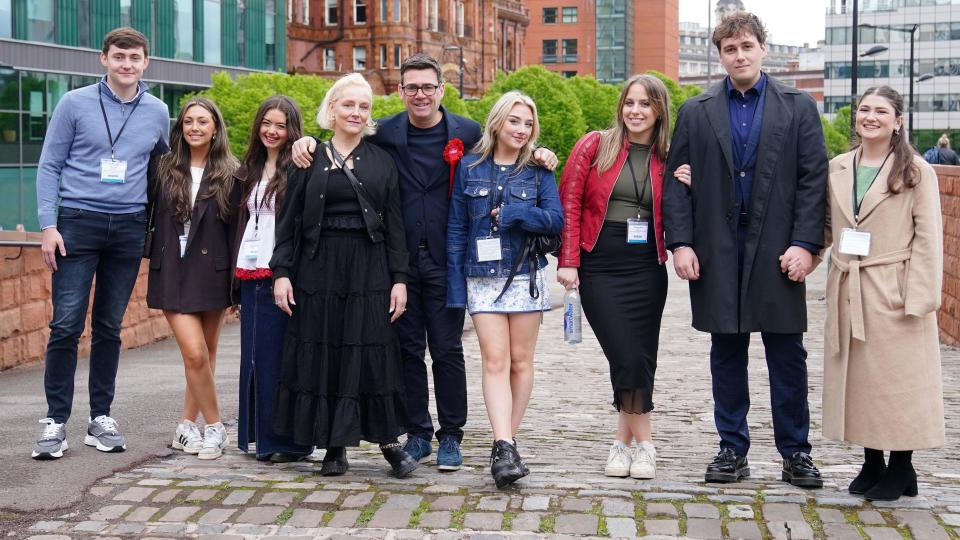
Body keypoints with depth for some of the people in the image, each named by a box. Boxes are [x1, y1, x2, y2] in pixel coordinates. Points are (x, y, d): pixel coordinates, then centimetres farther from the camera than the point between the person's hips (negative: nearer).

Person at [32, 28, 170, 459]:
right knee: (66, 325, -7)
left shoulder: (158, 113, 8)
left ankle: (101, 418, 16)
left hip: (129, 229, 3)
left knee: (110, 328, 9)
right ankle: (55, 421, 0)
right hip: (77, 223, -3)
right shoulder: (75, 104, -1)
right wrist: (48, 225, -8)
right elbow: (49, 166, 0)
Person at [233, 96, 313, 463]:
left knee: (278, 356, -5)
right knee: (254, 354, 10)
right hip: (251, 274, 7)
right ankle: (259, 435, 18)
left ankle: (287, 441, 2)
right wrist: (237, 273, 18)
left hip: (281, 275, -7)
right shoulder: (251, 170, 18)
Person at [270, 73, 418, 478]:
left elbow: (394, 225, 7)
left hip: (369, 271, 0)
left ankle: (388, 441, 8)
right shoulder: (309, 160, 6)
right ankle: (334, 446, 10)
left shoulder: (381, 161, 9)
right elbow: (289, 221, 5)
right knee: (322, 352, 1)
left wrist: (399, 278, 0)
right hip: (319, 270, 0)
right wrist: (281, 271, -4)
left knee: (372, 353, -1)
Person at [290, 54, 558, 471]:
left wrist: (536, 155, -6)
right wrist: (307, 141, -7)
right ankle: (417, 433, 20)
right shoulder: (384, 134, 4)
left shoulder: (468, 133, 2)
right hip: (399, 259, 2)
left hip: (446, 260, -2)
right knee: (408, 349, 9)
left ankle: (450, 436, 14)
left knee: (447, 350, 2)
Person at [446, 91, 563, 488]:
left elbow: (556, 220, -3)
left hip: (526, 276, 1)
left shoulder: (538, 171, 5)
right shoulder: (469, 169, 5)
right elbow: (456, 229, 5)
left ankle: (506, 443, 14)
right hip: (482, 278, -1)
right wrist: (455, 287, 1)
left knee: (521, 361, 4)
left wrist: (513, 213, -14)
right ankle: (504, 447, -16)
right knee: (495, 361, -9)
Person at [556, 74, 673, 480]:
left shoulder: (668, 160, 9)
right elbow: (570, 204, 0)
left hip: (647, 270, 2)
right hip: (599, 268, -2)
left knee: (641, 359, 2)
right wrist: (568, 261, -7)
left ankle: (624, 440, 19)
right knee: (627, 357, -9)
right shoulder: (594, 146, 3)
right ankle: (643, 443, 7)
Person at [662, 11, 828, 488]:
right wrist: (680, 242, -5)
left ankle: (795, 452, 13)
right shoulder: (695, 112, 8)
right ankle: (732, 450, 17)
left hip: (778, 250, -1)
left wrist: (805, 243, -8)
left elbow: (814, 179, 1)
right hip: (717, 252, 1)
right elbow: (677, 180, 5)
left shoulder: (798, 108, 6)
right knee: (726, 354, 7)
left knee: (787, 354, 3)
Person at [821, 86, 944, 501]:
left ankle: (901, 468, 14)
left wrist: (919, 296, -15)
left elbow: (928, 238, -7)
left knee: (897, 377, 1)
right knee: (856, 375, 10)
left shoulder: (916, 172, -4)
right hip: (848, 291, 5)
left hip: (894, 293, -5)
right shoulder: (837, 169, 9)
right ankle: (872, 464, 22)